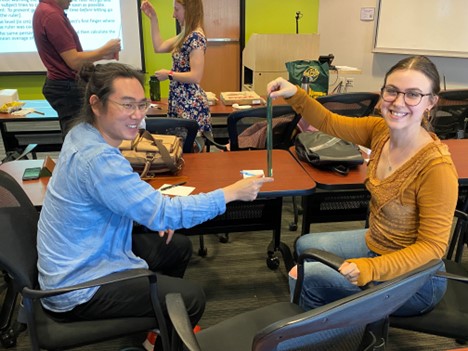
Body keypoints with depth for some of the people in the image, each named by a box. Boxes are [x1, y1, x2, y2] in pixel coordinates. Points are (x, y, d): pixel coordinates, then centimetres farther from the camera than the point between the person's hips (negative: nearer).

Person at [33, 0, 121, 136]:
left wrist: (103, 55, 10)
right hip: (67, 88, -10)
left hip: (63, 86, 10)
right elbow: (74, 61, -21)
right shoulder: (51, 15, -20)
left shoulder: (46, 11, 12)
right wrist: (105, 49, -9)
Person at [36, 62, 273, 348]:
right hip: (79, 288, -9)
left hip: (81, 259, 9)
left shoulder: (82, 133, -2)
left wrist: (154, 214, -1)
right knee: (191, 299, -8)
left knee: (180, 247, 17)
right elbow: (164, 212, -31)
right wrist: (233, 192, -24)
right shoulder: (97, 158, -32)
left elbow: (123, 192, 14)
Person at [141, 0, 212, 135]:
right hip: (180, 101, 10)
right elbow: (159, 47, 14)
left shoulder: (196, 37, -18)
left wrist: (169, 74, -12)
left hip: (190, 104, -10)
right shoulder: (186, 36, 11)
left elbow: (195, 77, -24)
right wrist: (153, 18, 13)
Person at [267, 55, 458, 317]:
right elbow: (329, 123, 0)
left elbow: (432, 246, -25)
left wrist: (372, 269, -36)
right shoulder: (381, 130, -11)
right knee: (305, 246, 21)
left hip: (412, 278, -7)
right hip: (374, 244, 7)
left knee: (303, 276, -13)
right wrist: (295, 95, -15)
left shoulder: (437, 167, -30)